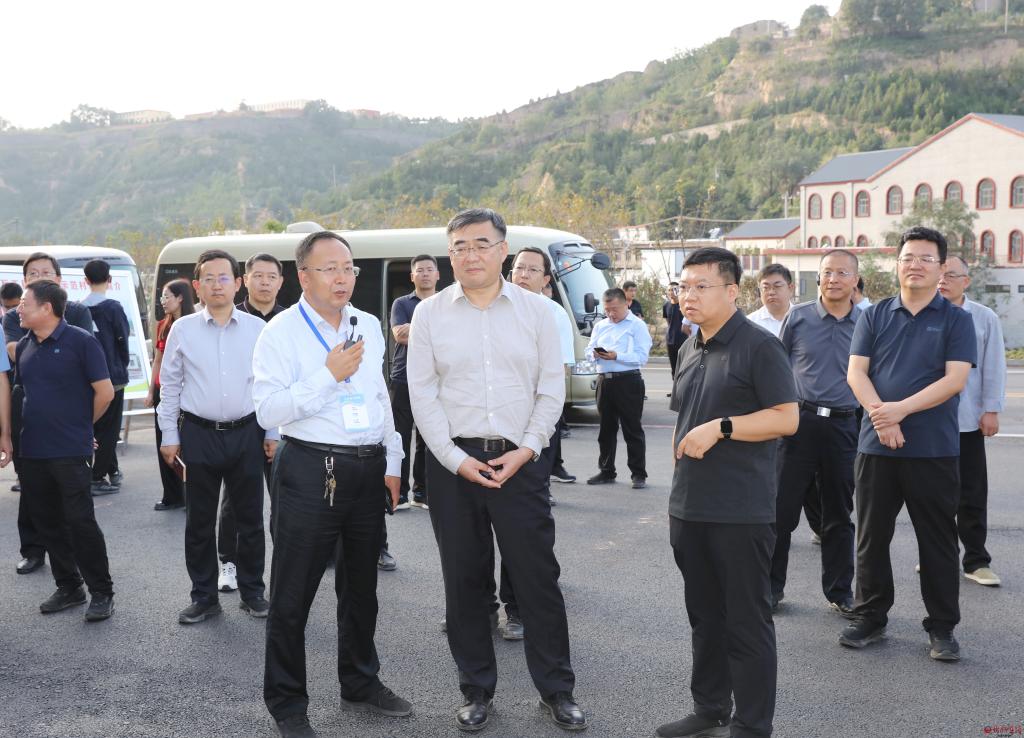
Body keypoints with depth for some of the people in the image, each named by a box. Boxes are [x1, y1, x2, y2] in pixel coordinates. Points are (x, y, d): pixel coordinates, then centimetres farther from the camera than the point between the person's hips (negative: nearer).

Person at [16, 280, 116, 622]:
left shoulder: (80, 341, -10)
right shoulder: (23, 346, 9)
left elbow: (105, 391, -8)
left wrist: (79, 425, 2)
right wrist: (43, 424, 12)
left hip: (71, 452, -6)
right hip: (32, 451, 6)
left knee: (80, 522, -4)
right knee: (48, 523, 12)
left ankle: (102, 593, 7)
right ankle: (68, 588, 25)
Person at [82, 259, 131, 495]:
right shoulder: (112, 307, -12)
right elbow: (123, 340, -9)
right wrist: (123, 365, 8)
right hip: (112, 376, -5)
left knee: (102, 425, 17)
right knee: (108, 427, 2)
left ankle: (112, 471, 26)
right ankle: (97, 477, 0)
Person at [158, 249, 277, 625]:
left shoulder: (257, 329, 2)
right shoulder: (183, 330, 1)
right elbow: (170, 385, 6)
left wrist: (272, 433, 4)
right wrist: (169, 436, 3)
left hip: (246, 434, 0)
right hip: (198, 434, 0)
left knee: (250, 519, 8)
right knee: (199, 522, 7)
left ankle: (252, 591, 22)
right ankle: (204, 597, 20)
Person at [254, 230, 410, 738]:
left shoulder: (370, 327, 10)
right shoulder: (282, 332, -8)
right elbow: (268, 411, -17)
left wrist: (392, 463, 16)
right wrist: (329, 375, -22)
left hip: (368, 470, 6)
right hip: (310, 471, -6)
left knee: (361, 586, 18)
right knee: (293, 594, 2)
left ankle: (360, 685, 35)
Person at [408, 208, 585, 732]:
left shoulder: (536, 311, 3)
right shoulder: (430, 313, 3)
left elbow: (551, 390, 3)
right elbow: (422, 394, 0)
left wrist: (525, 450, -9)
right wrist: (456, 459, -9)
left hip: (520, 459, 0)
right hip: (452, 461, 1)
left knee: (538, 576, 3)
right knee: (464, 579, 8)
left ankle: (557, 689, 18)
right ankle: (477, 690, 23)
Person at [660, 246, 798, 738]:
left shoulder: (759, 347, -10)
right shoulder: (688, 350, 13)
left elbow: (787, 419, -15)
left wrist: (721, 427, -21)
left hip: (741, 512, -7)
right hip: (689, 508, 8)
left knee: (746, 620, 3)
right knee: (704, 616, 17)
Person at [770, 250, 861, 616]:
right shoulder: (798, 317, 2)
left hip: (845, 428, 1)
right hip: (800, 421, -1)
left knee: (839, 516, 11)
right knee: (782, 509, 2)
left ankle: (840, 592, 23)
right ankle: (771, 586, 15)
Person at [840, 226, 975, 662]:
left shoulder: (956, 320, 2)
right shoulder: (874, 316, 8)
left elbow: (955, 380, -9)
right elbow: (856, 372, 0)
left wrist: (901, 408, -19)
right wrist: (879, 415, -17)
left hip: (934, 450, -2)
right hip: (876, 446, 2)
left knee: (938, 542, 5)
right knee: (871, 538, 9)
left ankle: (942, 628, 17)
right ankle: (870, 618, 22)